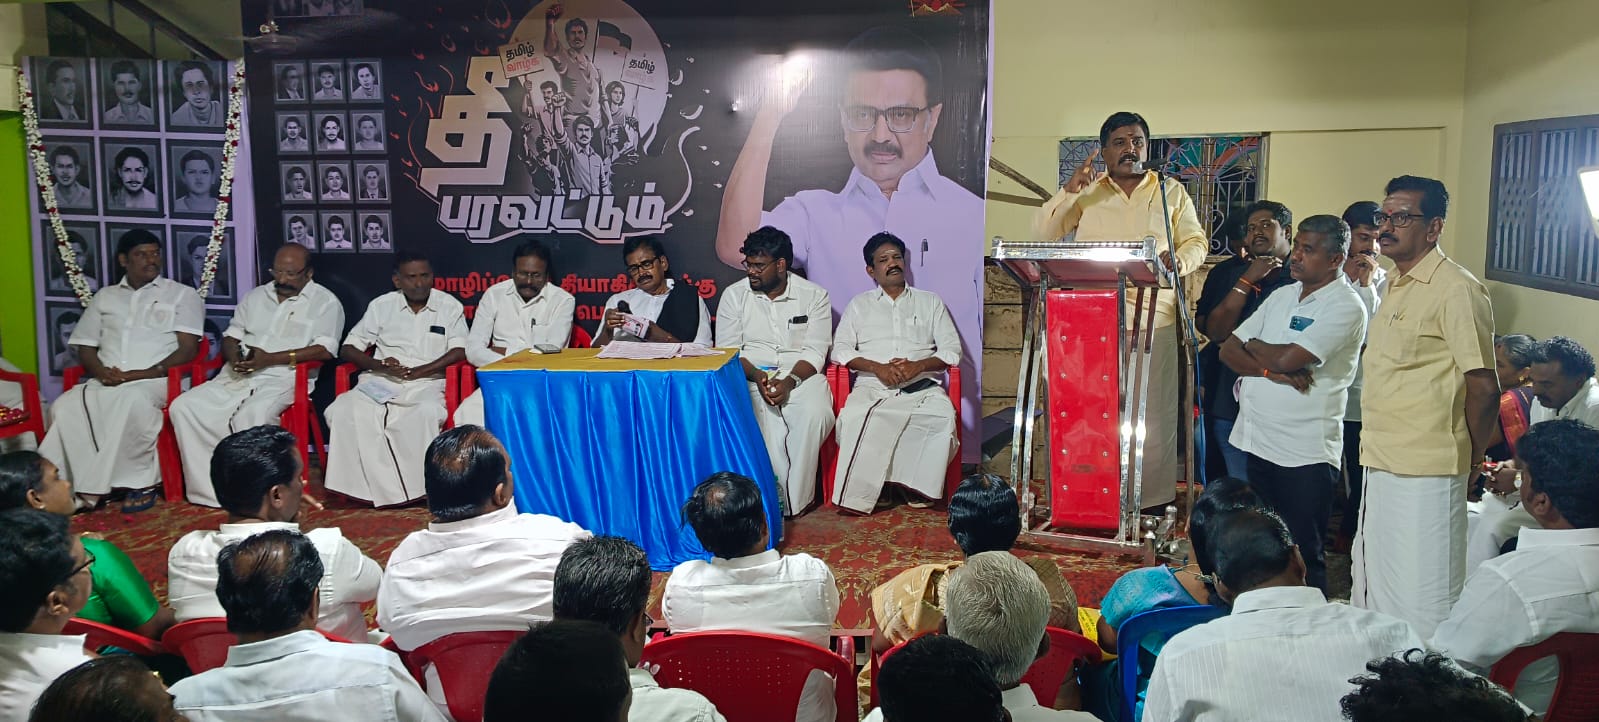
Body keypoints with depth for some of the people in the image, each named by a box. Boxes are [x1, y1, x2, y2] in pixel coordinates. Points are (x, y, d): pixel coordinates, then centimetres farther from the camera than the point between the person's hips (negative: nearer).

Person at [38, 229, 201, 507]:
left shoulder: (181, 294, 11)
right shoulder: (105, 297, 23)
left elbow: (188, 349, 0)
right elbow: (85, 348, 20)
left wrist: (146, 373, -15)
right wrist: (102, 372, -4)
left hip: (155, 381, -4)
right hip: (107, 383, 4)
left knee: (133, 399, -39)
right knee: (66, 406, -27)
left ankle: (94, 487, -27)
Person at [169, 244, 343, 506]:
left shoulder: (326, 302, 4)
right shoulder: (255, 296, 23)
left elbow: (324, 350, -9)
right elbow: (231, 336, 25)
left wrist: (270, 359, -15)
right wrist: (235, 357, -1)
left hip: (282, 378, -6)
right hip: (237, 376, 6)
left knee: (253, 414, -37)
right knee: (184, 406, -17)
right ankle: (211, 491, -18)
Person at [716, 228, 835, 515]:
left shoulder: (814, 295, 3)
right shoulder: (734, 295, 7)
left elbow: (815, 352, -2)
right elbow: (727, 350, 2)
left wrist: (790, 381, -20)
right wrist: (756, 376, -17)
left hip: (801, 374, 0)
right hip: (751, 375, 0)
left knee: (816, 414, -33)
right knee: (764, 419, -33)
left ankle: (793, 500, -22)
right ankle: (788, 496, -23)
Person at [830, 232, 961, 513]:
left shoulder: (930, 302, 22)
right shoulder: (859, 305, 22)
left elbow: (952, 349, 12)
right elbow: (840, 350, 9)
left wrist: (918, 365, -9)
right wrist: (877, 368, -9)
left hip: (922, 386, 0)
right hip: (872, 387, 0)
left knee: (943, 416, -35)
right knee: (852, 417, -36)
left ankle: (918, 487, -26)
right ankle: (857, 495, -29)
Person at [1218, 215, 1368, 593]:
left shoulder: (1345, 306, -10)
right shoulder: (1282, 296, 13)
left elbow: (1288, 358, -21)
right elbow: (1228, 350, 7)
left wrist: (1254, 346, 0)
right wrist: (1270, 370, -11)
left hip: (1306, 454, -7)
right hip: (1259, 442, 7)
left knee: (1303, 557, 2)